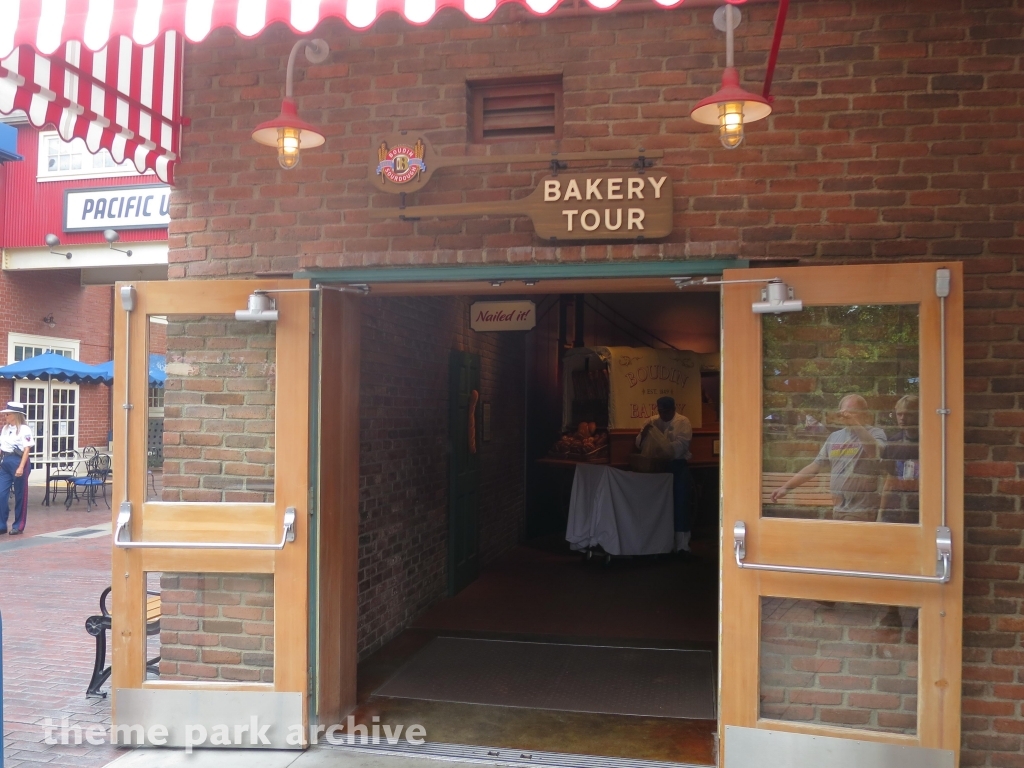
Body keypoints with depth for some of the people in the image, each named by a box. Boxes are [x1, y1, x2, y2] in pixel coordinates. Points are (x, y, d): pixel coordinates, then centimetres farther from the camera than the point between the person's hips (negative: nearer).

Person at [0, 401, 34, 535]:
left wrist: (21, 467, -18)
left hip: (17, 462, -6)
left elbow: (26, 450, -12)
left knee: (20, 495, 3)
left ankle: (18, 526, 13)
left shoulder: (24, 429, -9)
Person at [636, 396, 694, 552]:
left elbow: (682, 444, -15)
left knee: (680, 504, -5)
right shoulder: (652, 421, 9)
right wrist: (643, 434, -15)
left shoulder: (683, 422, -3)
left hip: (678, 466, -4)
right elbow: (640, 444, 6)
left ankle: (682, 544, 0)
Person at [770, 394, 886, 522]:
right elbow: (815, 465, 14)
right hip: (838, 510, 6)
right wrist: (785, 487, 9)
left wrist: (855, 424, -32)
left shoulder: (875, 433, -3)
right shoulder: (834, 437, 13)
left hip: (862, 511, -6)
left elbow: (874, 451, -26)